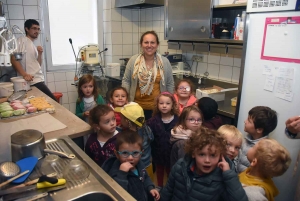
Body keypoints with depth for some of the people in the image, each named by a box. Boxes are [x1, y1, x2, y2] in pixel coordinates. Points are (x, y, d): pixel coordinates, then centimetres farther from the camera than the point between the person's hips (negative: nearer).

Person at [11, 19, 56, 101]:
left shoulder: (33, 46, 22)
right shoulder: (21, 40, -2)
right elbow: (14, 59, -12)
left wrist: (40, 54, 2)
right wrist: (24, 74, -25)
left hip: (39, 80, 8)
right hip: (33, 81, -8)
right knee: (53, 101, -12)